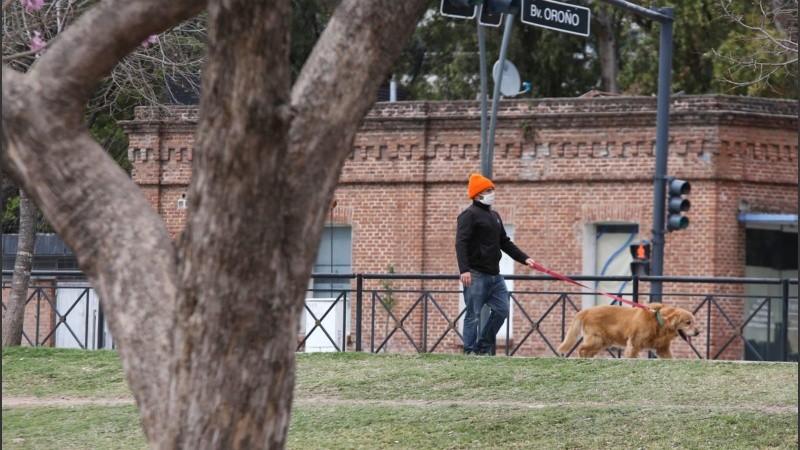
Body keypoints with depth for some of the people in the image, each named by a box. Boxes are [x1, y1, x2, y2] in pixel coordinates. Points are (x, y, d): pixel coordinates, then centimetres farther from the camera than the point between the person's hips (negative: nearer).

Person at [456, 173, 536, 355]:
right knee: (473, 315, -6)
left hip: (494, 275, 8)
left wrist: (524, 258, 15)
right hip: (476, 275, -8)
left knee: (501, 310, 5)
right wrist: (464, 270, -29)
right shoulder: (469, 215, -7)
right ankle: (470, 352, -2)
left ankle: (484, 347, 14)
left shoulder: (494, 216, 20)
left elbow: (505, 243, 26)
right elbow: (461, 243, -18)